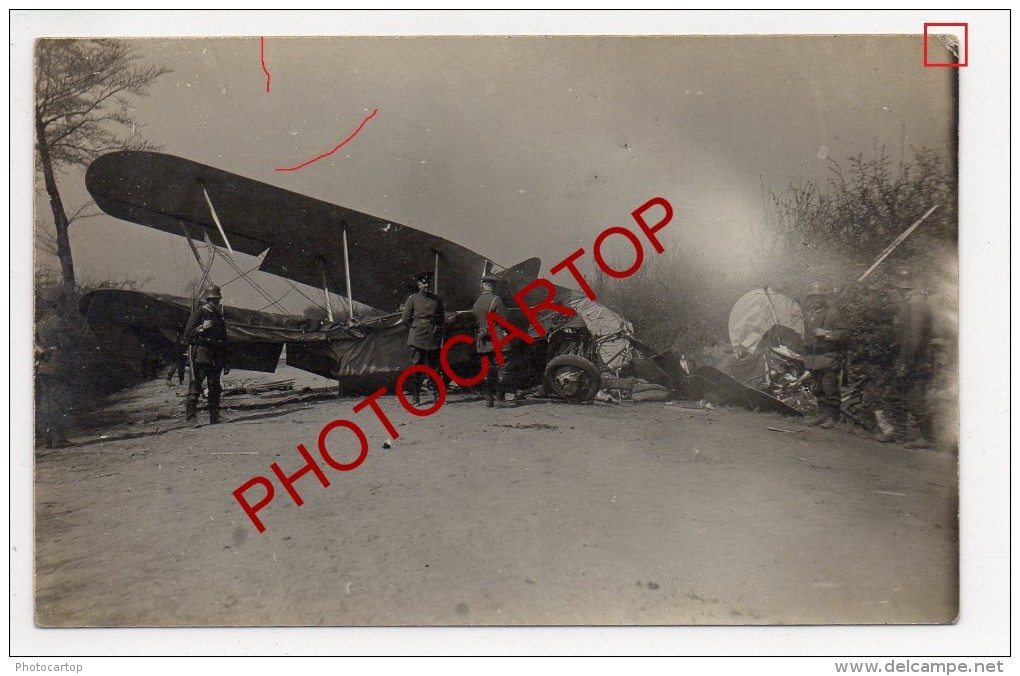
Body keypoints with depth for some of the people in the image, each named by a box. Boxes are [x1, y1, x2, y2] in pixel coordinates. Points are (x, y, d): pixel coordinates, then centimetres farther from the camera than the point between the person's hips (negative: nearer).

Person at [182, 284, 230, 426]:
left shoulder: (219, 317, 18)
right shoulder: (197, 315, -2)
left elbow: (223, 341, 22)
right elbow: (187, 335, -10)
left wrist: (226, 361, 20)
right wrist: (201, 328, -24)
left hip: (215, 359, 7)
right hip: (199, 357, -6)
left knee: (215, 388, 8)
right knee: (195, 385, -10)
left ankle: (214, 416, 14)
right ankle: (190, 415, -8)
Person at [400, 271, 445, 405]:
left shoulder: (436, 299, 12)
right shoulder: (412, 299, 4)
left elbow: (442, 318, 19)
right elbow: (405, 319, 5)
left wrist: (436, 328, 6)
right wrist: (416, 326, 4)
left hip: (433, 338, 2)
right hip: (417, 338, -2)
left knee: (434, 366, 3)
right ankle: (415, 396, 4)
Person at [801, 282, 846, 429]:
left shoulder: (832, 313, -5)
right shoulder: (809, 315, 15)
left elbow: (842, 333, -9)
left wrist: (825, 334, -19)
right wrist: (806, 356, 21)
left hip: (829, 357, -7)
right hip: (813, 359, 7)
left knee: (830, 387, -8)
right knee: (817, 388, 11)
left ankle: (833, 417, -2)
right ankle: (822, 414, 20)